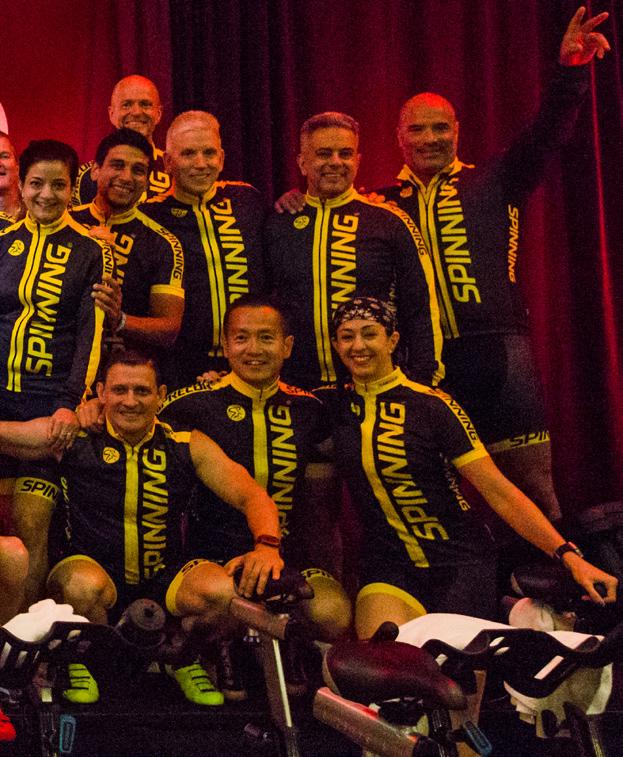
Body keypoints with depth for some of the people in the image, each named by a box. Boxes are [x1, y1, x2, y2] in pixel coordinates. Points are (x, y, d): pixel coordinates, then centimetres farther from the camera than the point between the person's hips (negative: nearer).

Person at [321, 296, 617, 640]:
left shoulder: (431, 405, -8)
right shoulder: (335, 404, 4)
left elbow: (498, 490, -11)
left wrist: (568, 555, -19)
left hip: (460, 564, -2)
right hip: (390, 569, 2)